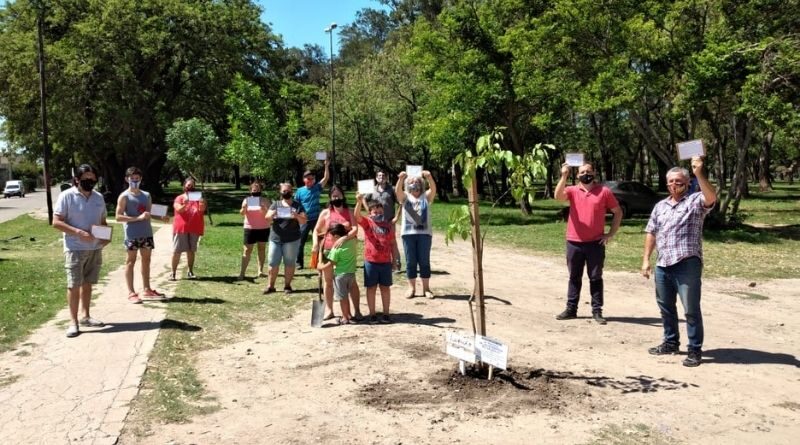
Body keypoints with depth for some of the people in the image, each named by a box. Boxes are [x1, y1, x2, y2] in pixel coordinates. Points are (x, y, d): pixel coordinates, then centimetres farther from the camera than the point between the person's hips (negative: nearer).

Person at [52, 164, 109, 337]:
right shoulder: (66, 196, -8)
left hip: (95, 248, 5)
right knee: (74, 285, -2)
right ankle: (73, 321, 5)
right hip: (75, 248, -5)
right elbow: (56, 222, -12)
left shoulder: (99, 197, 8)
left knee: (87, 283, 13)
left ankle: (86, 316, 23)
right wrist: (79, 232, -23)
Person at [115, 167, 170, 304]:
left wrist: (161, 217, 0)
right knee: (131, 261, 1)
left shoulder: (146, 195, 13)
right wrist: (138, 218, -20)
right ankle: (131, 293, 6)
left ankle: (147, 290, 22)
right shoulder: (124, 196, -5)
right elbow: (118, 217, -11)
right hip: (132, 234, -6)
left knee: (146, 260, 12)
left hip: (147, 233, 6)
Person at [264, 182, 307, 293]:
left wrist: (297, 216, -23)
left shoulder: (297, 205, 4)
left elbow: (304, 221, -2)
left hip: (292, 239, -2)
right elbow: (267, 218, 2)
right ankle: (271, 286, 11)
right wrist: (272, 215, -20)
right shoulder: (276, 204, 10)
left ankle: (287, 285, 13)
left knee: (289, 263, 3)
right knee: (273, 263, 2)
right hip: (275, 238, 2)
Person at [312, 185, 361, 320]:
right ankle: (329, 310, 21)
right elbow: (316, 230, 7)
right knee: (328, 281, 10)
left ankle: (357, 310, 9)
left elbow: (355, 229, -11)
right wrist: (315, 243, -11)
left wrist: (344, 238, -27)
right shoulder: (325, 213, 3)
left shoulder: (349, 212, 1)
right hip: (328, 250, 1)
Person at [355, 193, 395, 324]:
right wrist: (359, 202, -38)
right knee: (371, 288, 6)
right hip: (371, 262, -2)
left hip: (386, 262, 2)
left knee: (385, 287, 9)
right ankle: (372, 314, 15)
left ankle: (386, 314, 19)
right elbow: (357, 216, -21)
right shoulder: (367, 222, -1)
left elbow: (392, 243, 11)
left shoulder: (389, 224, 6)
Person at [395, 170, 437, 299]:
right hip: (408, 233, 0)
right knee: (410, 261, 4)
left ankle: (426, 288, 11)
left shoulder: (426, 196, 7)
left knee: (424, 261, 3)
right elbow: (397, 191, -14)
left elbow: (433, 189, -13)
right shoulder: (405, 197, 7)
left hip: (424, 232, 0)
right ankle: (411, 288, 14)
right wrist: (401, 179, -34)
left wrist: (429, 177, -33)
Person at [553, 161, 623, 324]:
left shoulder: (604, 191, 0)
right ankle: (571, 309, 18)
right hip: (574, 242, 1)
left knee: (596, 278, 5)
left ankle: (597, 311, 12)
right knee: (574, 277, 11)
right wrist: (564, 176, -27)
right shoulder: (573, 190, 3)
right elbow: (558, 196, -18)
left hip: (596, 243, -1)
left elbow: (618, 212, 7)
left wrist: (611, 233, 0)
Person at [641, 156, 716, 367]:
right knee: (666, 307, 16)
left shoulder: (695, 201, -1)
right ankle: (671, 342, 31)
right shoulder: (660, 206, 16)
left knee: (691, 309, -2)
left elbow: (711, 198, -24)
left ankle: (695, 350, 7)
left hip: (687, 264, -6)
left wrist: (699, 174, -34)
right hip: (663, 265, 6)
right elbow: (651, 233, 17)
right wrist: (646, 259, 12)